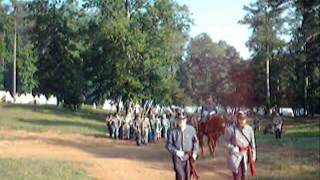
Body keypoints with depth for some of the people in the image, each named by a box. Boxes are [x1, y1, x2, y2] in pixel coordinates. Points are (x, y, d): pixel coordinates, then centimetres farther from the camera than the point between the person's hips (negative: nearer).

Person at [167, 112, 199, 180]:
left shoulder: (191, 130, -4)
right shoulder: (173, 132, -7)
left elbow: (196, 142, 5)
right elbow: (169, 144, -1)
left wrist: (195, 153, -6)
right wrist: (176, 151, -15)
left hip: (188, 157, 2)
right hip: (178, 157, -2)